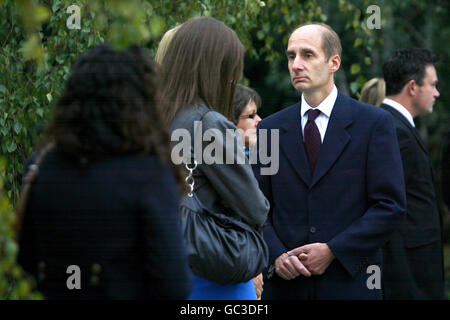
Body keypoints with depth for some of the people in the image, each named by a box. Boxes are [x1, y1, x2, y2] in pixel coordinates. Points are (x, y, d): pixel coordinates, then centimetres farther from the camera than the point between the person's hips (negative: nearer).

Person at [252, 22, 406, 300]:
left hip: (349, 284, -2)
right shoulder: (270, 129, 9)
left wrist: (333, 251, -12)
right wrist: (277, 255, -9)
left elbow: (390, 205, -5)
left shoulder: (375, 123, 0)